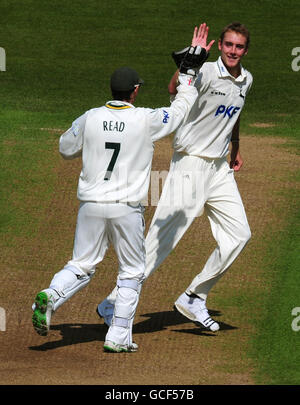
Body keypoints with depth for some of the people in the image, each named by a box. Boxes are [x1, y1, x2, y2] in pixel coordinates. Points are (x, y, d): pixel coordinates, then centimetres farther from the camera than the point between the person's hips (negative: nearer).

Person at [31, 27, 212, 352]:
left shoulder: (90, 118, -1)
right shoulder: (147, 121, -9)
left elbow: (66, 149, 13)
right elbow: (181, 109, 7)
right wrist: (188, 76, 20)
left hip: (90, 204, 3)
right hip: (126, 208, -3)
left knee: (81, 266, 13)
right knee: (131, 272, 11)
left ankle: (50, 296, -16)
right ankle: (118, 337, 8)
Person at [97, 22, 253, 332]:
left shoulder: (245, 80, 7)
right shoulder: (205, 73, -17)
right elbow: (174, 90, -38)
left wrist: (235, 148, 32)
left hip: (220, 167, 8)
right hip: (190, 165, -8)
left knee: (238, 234, 5)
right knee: (163, 238, -11)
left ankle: (194, 299, 13)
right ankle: (113, 304, -6)